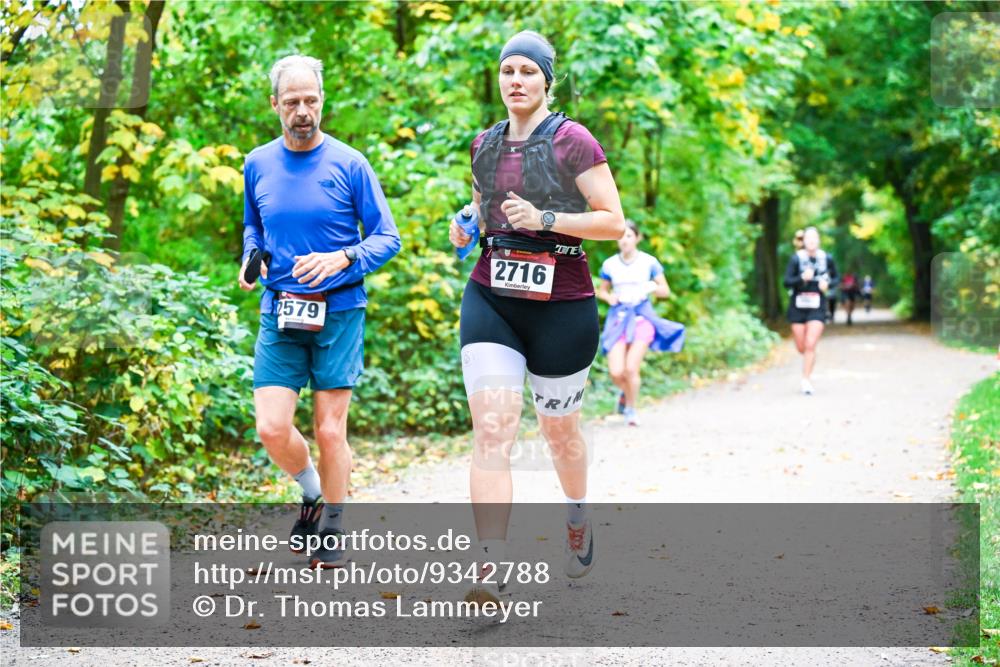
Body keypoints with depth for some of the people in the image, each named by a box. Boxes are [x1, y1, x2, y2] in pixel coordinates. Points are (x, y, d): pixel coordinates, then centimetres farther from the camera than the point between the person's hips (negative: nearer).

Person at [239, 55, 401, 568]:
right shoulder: (258, 165, 6)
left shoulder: (348, 164, -5)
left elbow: (387, 237, -2)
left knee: (330, 430, -2)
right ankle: (311, 492, 24)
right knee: (272, 428, -7)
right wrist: (251, 256, 3)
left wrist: (343, 259, -20)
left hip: (338, 313, -3)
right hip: (280, 314, 3)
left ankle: (332, 529, 18)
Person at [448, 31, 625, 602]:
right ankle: (491, 573, -20)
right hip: (490, 299, 3)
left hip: (561, 305, -3)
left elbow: (614, 221, -9)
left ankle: (579, 517, 47)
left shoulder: (572, 141, -6)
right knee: (492, 431, -13)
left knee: (559, 429, 15)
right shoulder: (485, 144, 10)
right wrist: (467, 221, 5)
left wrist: (545, 219, -22)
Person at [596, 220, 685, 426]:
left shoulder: (649, 262, -1)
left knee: (631, 368, -13)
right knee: (616, 372, -9)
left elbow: (665, 291, 5)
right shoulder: (610, 264, 3)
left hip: (642, 316, -2)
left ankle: (630, 409, 12)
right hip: (619, 317, 2)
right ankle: (626, 392, 28)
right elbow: (601, 291, 16)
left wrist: (651, 287, -16)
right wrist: (609, 297, -6)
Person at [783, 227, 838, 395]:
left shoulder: (827, 259, -2)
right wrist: (802, 278, -25)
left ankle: (806, 381, -5)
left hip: (817, 307, 0)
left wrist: (828, 284, -9)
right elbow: (787, 282, -8)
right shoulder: (796, 258, -7)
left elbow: (835, 278, 13)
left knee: (810, 345, -12)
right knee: (801, 348, 8)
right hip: (798, 307, 0)